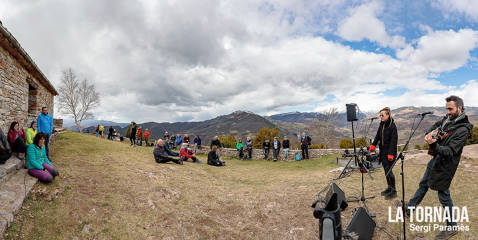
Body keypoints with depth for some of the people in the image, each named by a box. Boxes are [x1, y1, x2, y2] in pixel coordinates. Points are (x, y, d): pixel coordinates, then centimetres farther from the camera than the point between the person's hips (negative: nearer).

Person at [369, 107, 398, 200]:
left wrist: (391, 153, -22)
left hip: (390, 151, -7)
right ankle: (389, 187, 25)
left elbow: (393, 140, -17)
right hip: (383, 151, 7)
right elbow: (378, 135, 13)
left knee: (388, 170, -6)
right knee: (386, 170, 12)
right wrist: (373, 145, -3)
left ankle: (394, 190, 6)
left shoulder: (392, 126, -13)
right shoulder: (381, 125, 9)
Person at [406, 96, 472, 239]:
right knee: (423, 184, 20)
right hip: (435, 159, 8)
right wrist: (430, 133, -7)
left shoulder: (463, 129, -22)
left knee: (443, 195, 2)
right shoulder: (448, 119, 0)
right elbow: (435, 126, 16)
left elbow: (450, 151, -27)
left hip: (445, 165, -8)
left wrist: (434, 145, -43)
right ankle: (409, 208, 37)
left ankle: (452, 227, 20)